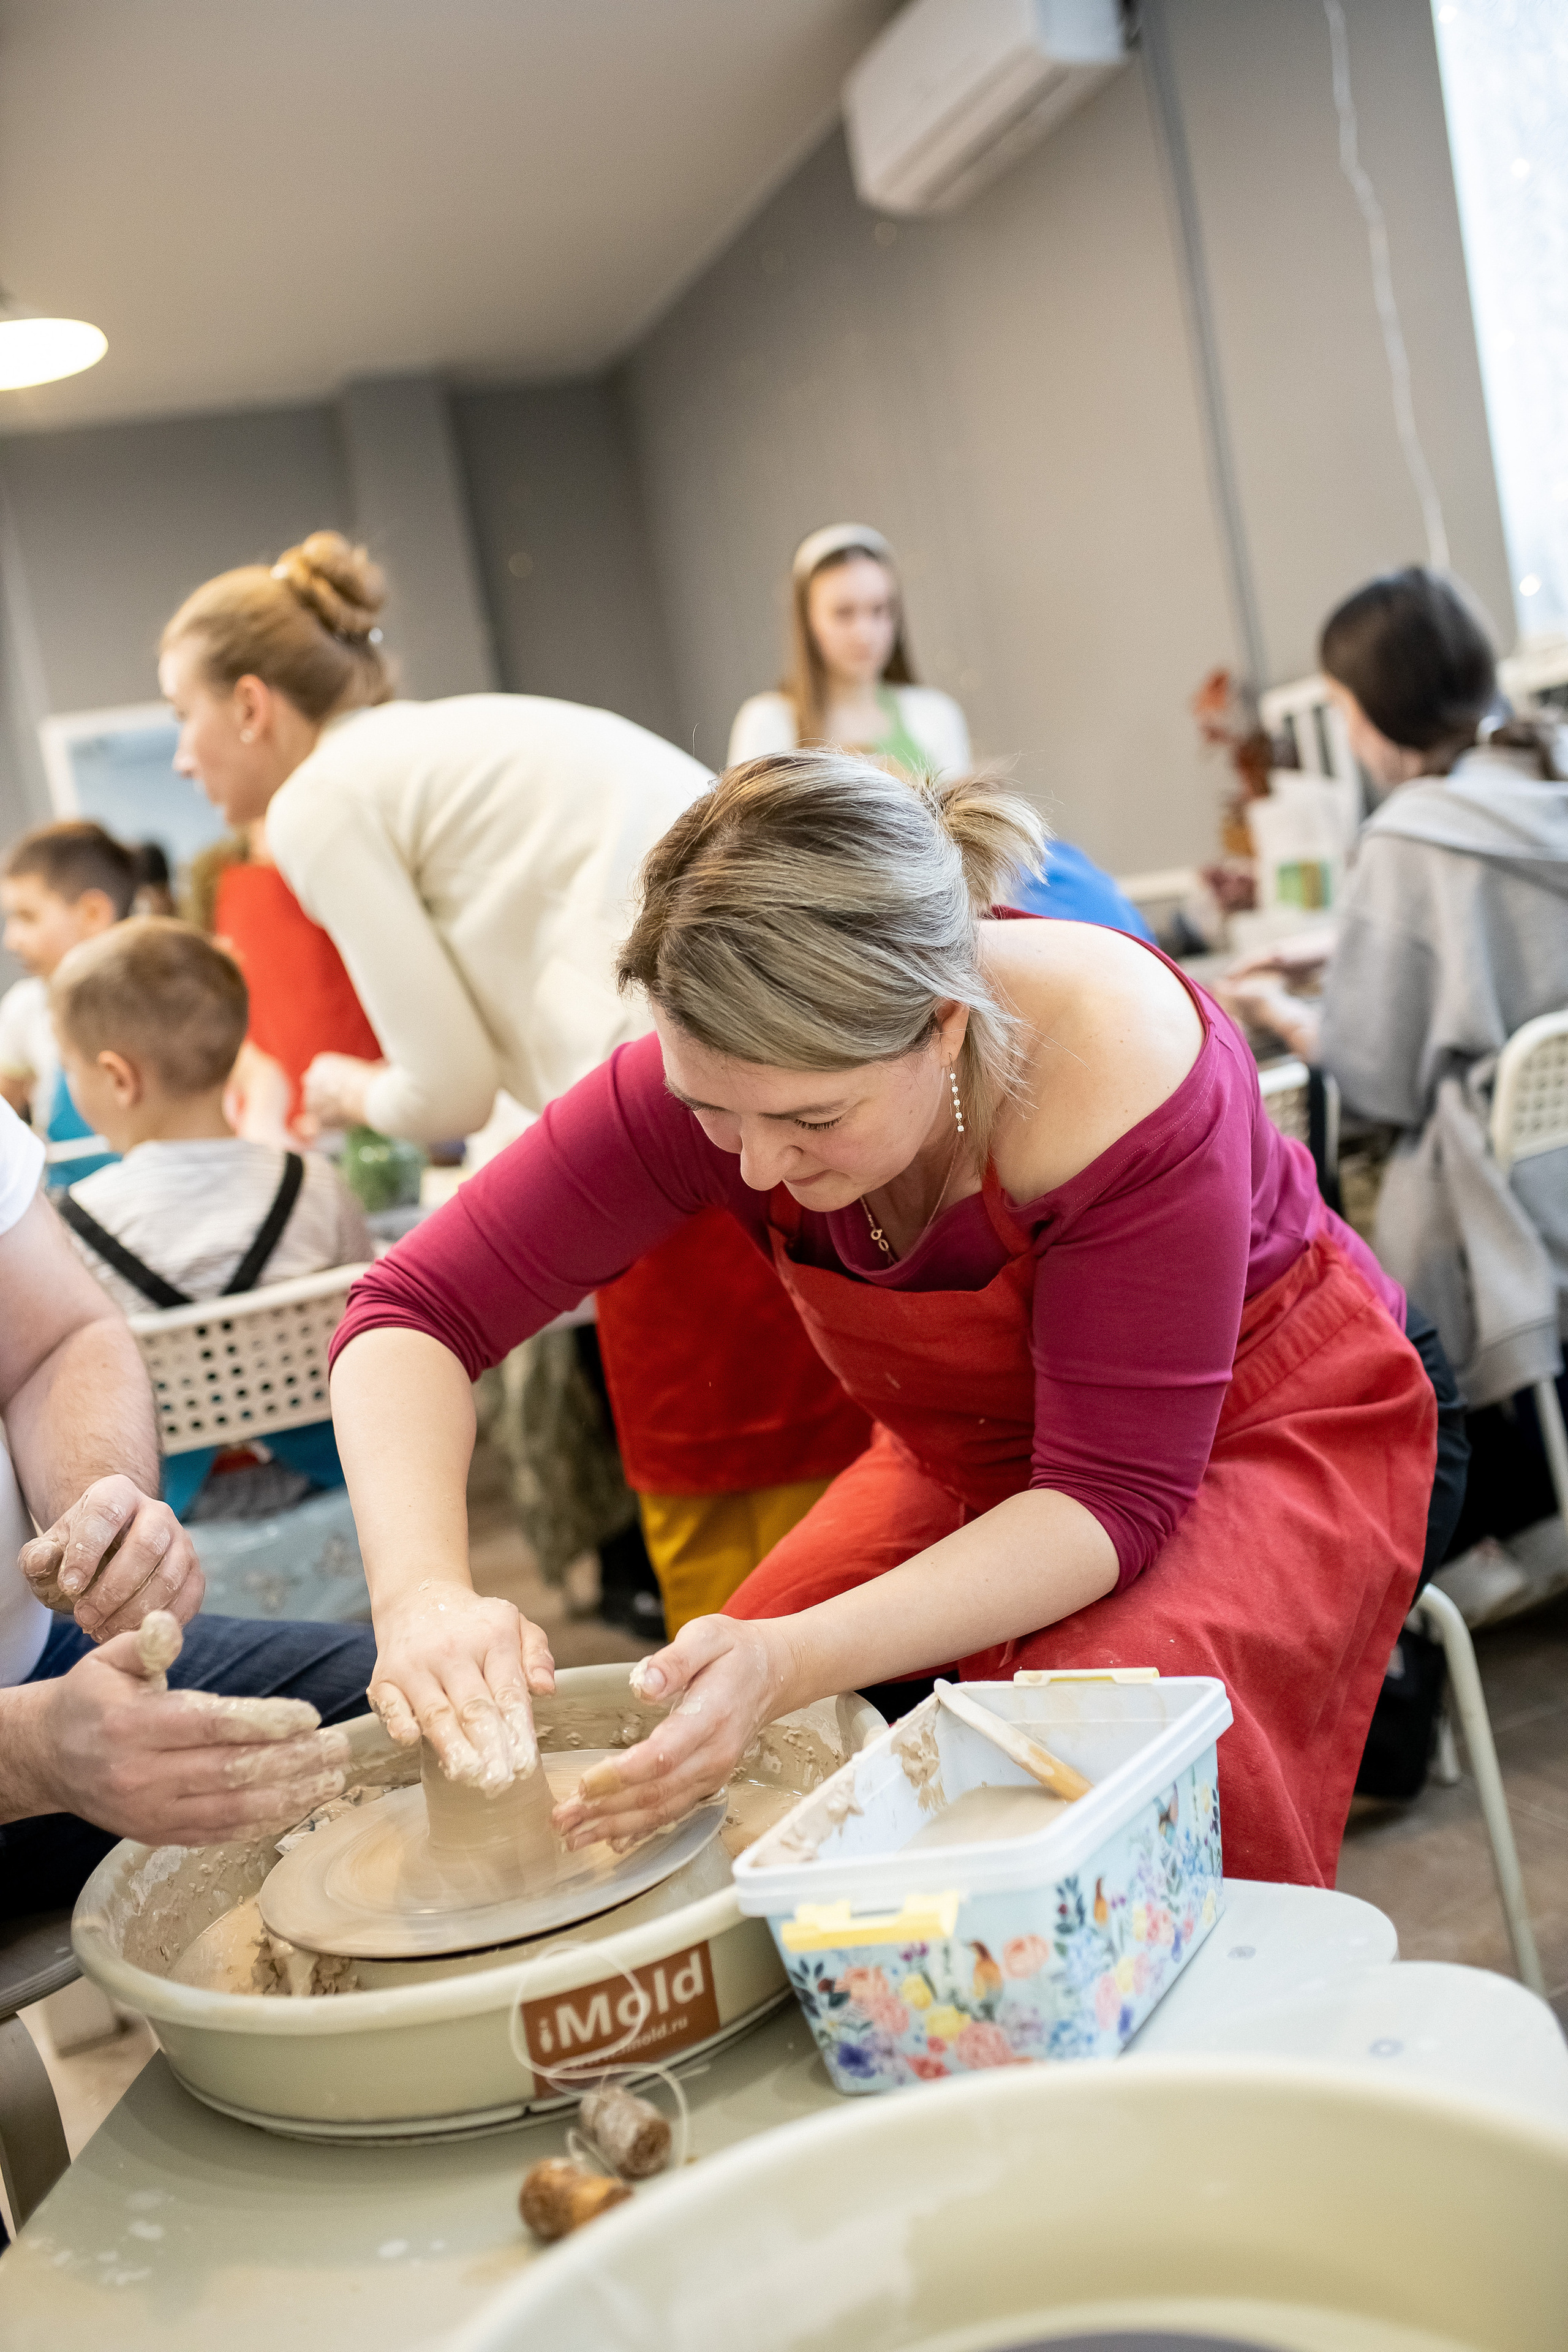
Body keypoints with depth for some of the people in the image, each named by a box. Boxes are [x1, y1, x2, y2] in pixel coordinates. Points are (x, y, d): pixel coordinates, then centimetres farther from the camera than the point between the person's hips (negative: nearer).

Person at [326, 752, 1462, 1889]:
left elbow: (1113, 1495, -31)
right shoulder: (732, 1067, -23)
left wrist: (793, 1662, -45)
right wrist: (424, 1590, -40)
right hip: (973, 1454, 4)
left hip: (1260, 1425, -4)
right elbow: (418, 1307, -20)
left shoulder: (1114, 1076, -35)